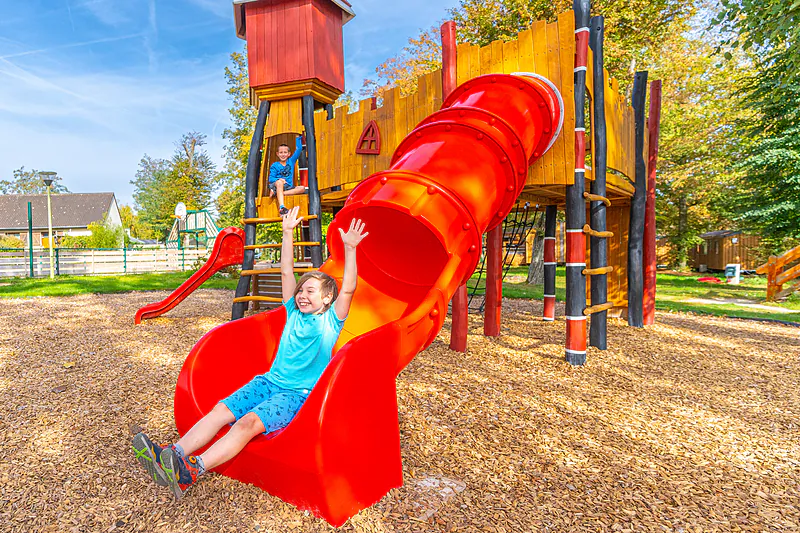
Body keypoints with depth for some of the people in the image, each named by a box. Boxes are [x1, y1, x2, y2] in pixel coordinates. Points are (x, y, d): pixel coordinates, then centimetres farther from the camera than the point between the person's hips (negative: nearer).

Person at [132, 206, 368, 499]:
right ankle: (172, 454, -22)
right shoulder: (294, 311, 13)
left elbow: (348, 289, -15)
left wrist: (349, 248, -22)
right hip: (269, 381, 6)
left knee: (249, 422, -28)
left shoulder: (331, 321, -1)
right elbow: (287, 271, 11)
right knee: (221, 410, -14)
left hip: (299, 395, -6)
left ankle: (192, 471, -39)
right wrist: (288, 233, 8)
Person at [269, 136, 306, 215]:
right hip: (276, 186, -3)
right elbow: (271, 179, 0)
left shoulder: (291, 161, 17)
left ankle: (276, 193, -32)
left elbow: (298, 149, 16)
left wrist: (298, 138, 19)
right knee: (279, 182, -39)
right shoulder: (274, 165, 9)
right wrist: (279, 179, -20)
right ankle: (281, 208, -56)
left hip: (289, 188, 3)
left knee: (302, 188, -24)